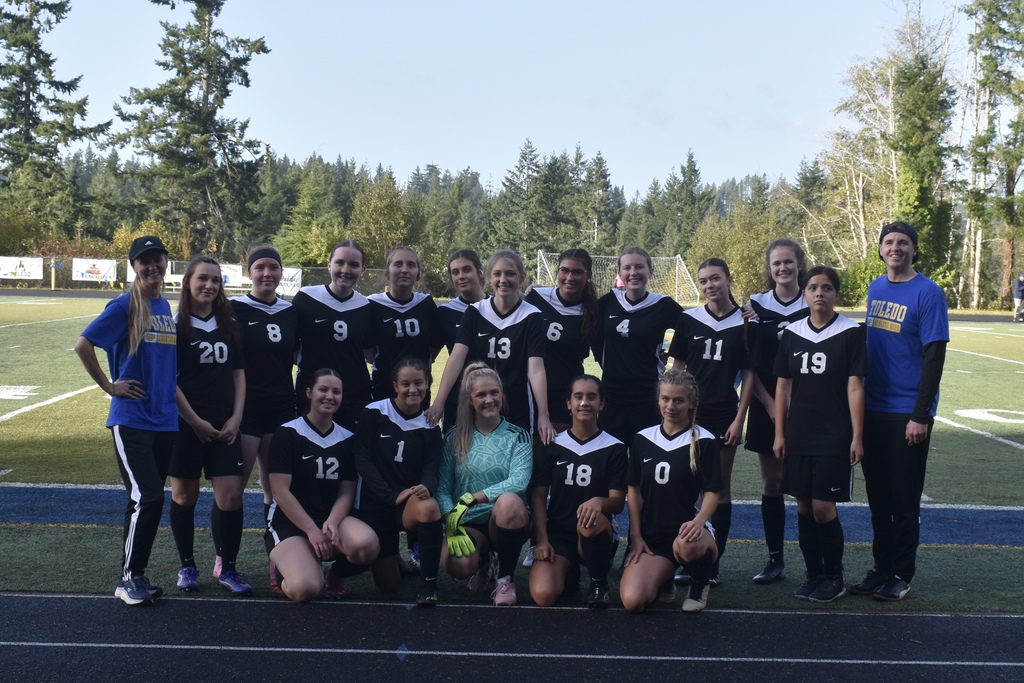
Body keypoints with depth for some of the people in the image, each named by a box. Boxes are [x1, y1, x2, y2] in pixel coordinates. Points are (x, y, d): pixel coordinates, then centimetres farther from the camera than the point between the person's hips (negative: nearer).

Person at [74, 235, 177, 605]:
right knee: (147, 498, -12)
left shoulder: (165, 306, 12)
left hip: (165, 420, 6)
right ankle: (128, 578, 1)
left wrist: (173, 400, 13)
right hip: (131, 419, -6)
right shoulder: (125, 305, -8)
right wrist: (110, 386, -9)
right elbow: (83, 345, -11)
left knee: (147, 500, 10)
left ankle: (136, 574, 20)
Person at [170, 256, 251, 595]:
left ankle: (227, 567, 11)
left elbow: (238, 373, 10)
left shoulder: (229, 325, 10)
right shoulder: (175, 325, -4)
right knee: (185, 495, 8)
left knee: (230, 496, -3)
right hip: (186, 424, -3)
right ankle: (187, 567, 22)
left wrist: (236, 418, -1)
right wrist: (195, 421, -11)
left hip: (225, 426, 3)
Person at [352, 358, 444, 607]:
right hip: (374, 503, -1)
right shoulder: (374, 413, -7)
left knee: (429, 507, -38)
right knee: (388, 584, 2)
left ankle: (429, 583, -21)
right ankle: (398, 560, 40)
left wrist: (426, 487, -30)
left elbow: (431, 469, -5)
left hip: (411, 502, 1)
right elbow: (362, 460, -11)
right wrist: (392, 495, -21)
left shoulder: (430, 426, 1)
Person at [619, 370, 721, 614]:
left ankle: (699, 584, -3)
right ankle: (663, 578, 16)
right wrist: (636, 536, 0)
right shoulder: (642, 439, 7)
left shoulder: (705, 441, -3)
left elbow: (712, 492, -5)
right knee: (633, 601, -22)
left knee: (686, 545, -42)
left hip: (687, 531, -2)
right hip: (651, 535, 3)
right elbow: (634, 490, 9)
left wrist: (699, 521, -26)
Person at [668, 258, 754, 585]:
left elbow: (749, 374, 1)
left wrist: (739, 419, -4)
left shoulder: (744, 324, 0)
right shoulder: (688, 319, 4)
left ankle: (713, 564, 11)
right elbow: (677, 367, 8)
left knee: (720, 490, 4)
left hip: (724, 417, -1)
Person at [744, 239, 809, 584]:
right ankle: (775, 559, 16)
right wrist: (769, 403, -7)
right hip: (766, 407, 2)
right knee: (771, 482, 7)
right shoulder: (756, 305, 4)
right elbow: (748, 363, 3)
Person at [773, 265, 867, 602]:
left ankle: (834, 577, 14)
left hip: (834, 437, -4)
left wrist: (857, 437, -8)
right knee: (804, 507, 7)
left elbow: (855, 387, -6)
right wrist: (779, 433, 6)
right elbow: (783, 386, 10)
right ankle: (813, 575, 21)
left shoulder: (851, 333, -3)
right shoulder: (792, 333, 7)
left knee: (824, 508, -5)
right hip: (799, 436, 4)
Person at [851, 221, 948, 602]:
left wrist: (920, 415, -16)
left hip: (907, 413, -6)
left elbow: (934, 357, -13)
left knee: (904, 499, 3)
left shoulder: (927, 294, -10)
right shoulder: (875, 289, 9)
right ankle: (881, 570, 22)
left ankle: (901, 576, 14)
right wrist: (860, 402, 11)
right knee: (878, 496, 12)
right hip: (872, 409, 6)